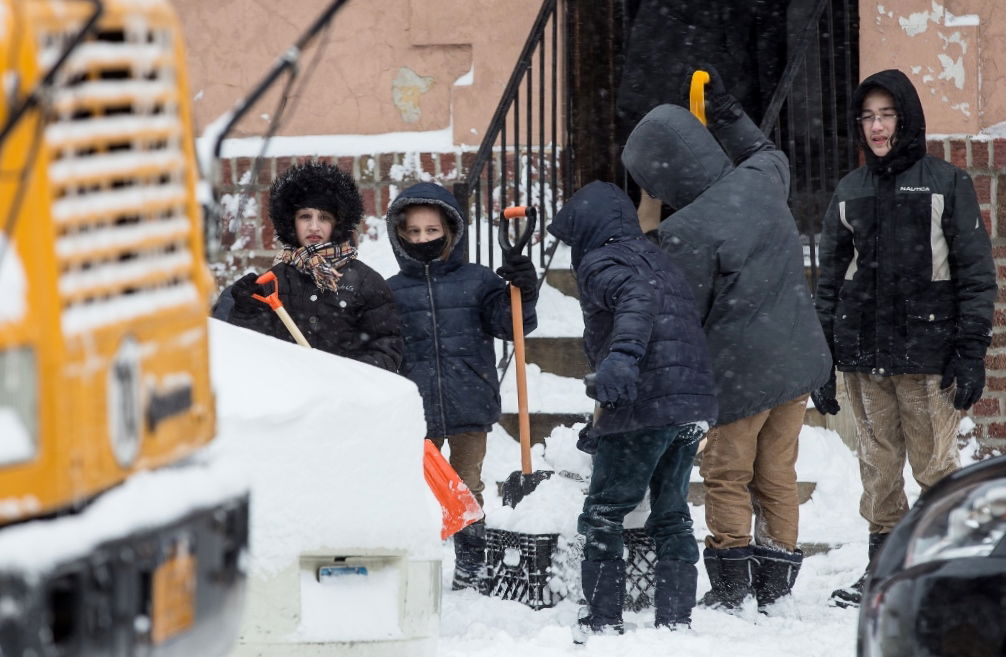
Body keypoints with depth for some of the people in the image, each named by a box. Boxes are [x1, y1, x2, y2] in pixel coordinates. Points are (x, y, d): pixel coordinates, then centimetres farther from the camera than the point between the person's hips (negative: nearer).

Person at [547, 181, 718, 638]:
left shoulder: (601, 262, -3)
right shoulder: (656, 258, 25)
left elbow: (637, 296, -26)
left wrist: (621, 355, -44)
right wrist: (605, 429, 35)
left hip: (646, 407, -8)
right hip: (696, 403, 8)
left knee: (601, 516, 3)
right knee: (672, 515, 17)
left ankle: (603, 621, 2)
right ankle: (675, 619, 15)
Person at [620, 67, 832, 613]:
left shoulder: (686, 233, -21)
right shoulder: (760, 181, -2)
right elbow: (768, 153, 26)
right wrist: (725, 112, 29)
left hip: (741, 371, -7)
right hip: (798, 359, 7)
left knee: (726, 475, 9)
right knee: (777, 475, 14)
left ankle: (730, 584, 10)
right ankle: (776, 585, 17)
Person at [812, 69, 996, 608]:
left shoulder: (946, 184, 2)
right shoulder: (848, 193, 14)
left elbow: (976, 274, 0)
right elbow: (829, 280, 16)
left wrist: (971, 352, -8)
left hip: (926, 354, -4)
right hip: (862, 355, 4)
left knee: (936, 466, -6)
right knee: (878, 464, 6)